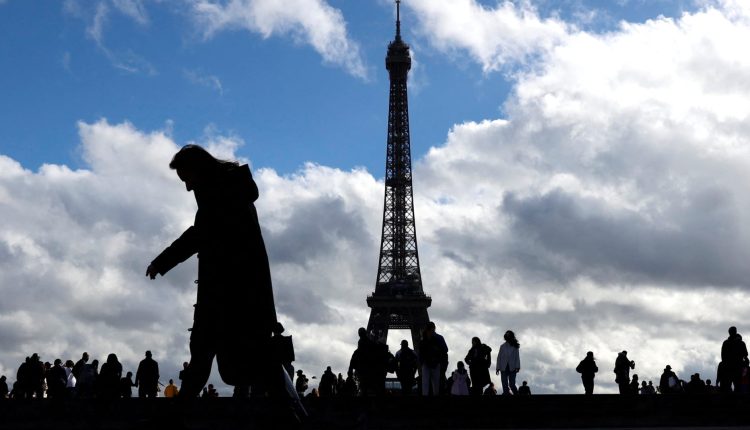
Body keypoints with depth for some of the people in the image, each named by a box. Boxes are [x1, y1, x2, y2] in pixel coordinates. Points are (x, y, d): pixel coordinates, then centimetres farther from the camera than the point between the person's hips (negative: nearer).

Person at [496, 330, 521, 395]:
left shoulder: (515, 346, 10)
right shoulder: (502, 346, 14)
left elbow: (517, 357, 5)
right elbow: (499, 357, 12)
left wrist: (517, 367, -8)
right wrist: (498, 368, 3)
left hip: (512, 368, -2)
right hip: (504, 368, 2)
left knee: (512, 384, -9)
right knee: (505, 385, -5)